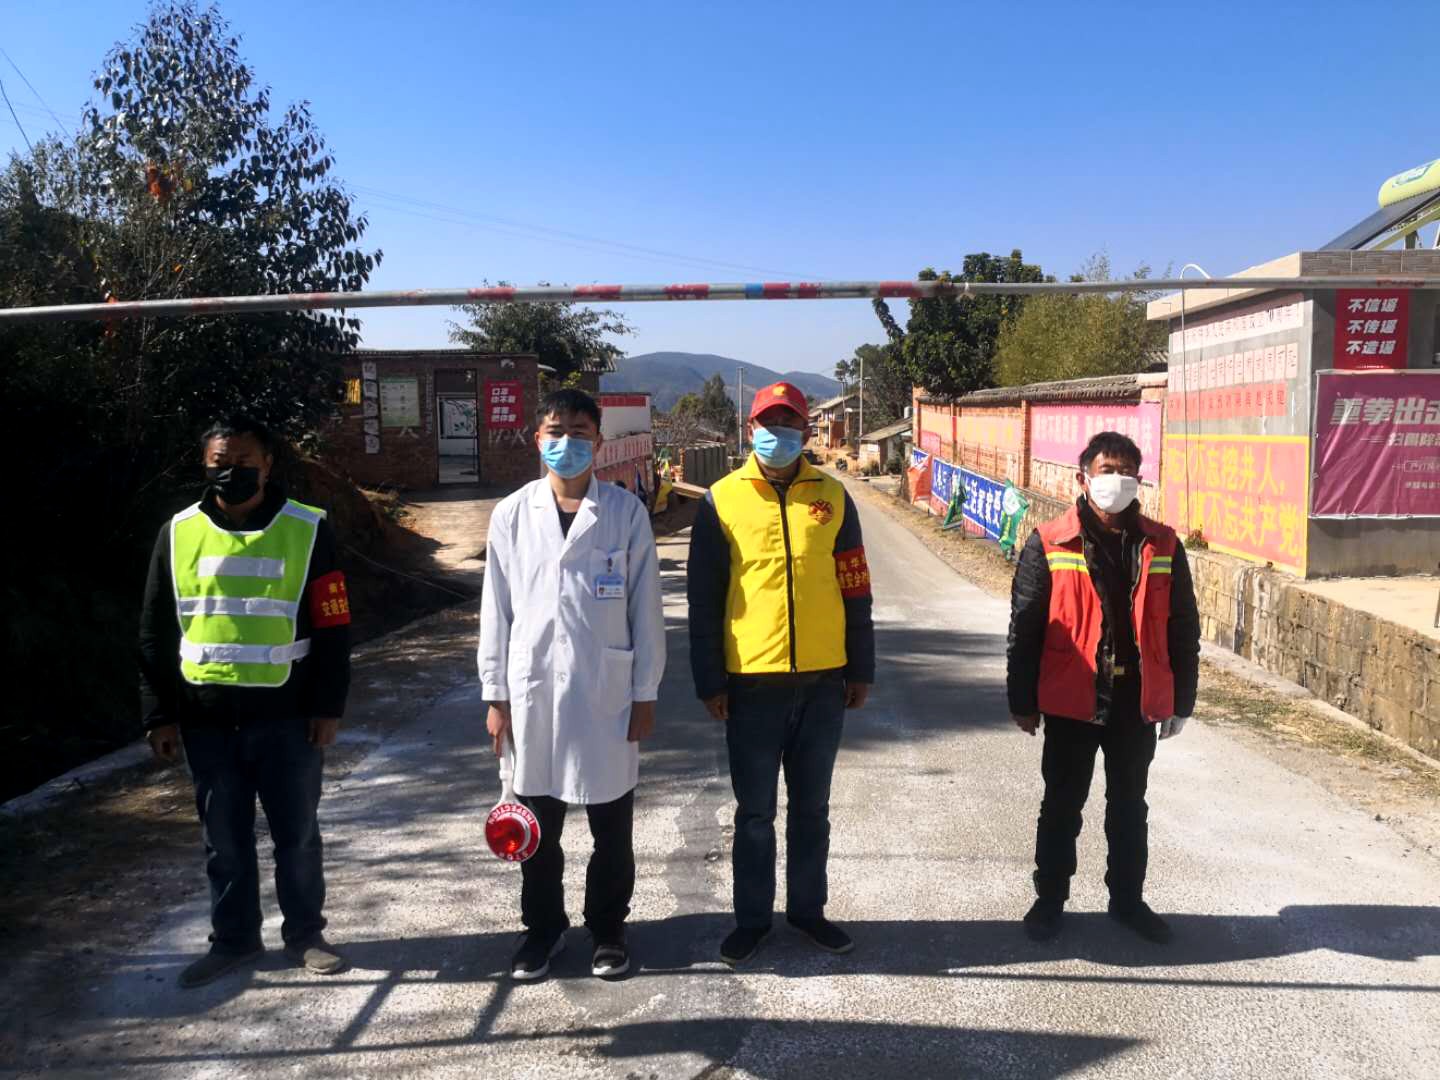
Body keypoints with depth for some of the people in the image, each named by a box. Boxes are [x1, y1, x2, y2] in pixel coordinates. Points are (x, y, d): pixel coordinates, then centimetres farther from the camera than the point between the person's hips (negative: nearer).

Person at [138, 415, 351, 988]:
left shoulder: (308, 529, -4)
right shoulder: (179, 533, 3)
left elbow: (333, 626, -2)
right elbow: (155, 632, 7)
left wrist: (328, 706, -5)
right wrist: (160, 715, 4)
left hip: (287, 716, -2)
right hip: (207, 718, 2)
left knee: (297, 833, 10)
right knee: (224, 838, 13)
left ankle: (305, 935, 26)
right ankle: (233, 939, 29)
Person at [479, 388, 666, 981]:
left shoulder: (626, 513, -2)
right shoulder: (512, 515, 2)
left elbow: (646, 609, -1)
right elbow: (496, 611, 5)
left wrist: (645, 694, -2)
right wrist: (495, 696, 3)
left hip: (607, 693, -1)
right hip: (532, 691, 2)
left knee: (612, 826, 10)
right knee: (538, 825, 13)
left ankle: (607, 927, 28)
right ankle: (542, 925, 31)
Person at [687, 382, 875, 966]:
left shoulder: (832, 496, 4)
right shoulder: (722, 500, -2)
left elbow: (854, 588, 7)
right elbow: (704, 599, -1)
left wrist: (861, 668, 6)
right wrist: (710, 680, -4)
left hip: (823, 681, 2)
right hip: (752, 682, -2)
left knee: (811, 806, 15)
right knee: (755, 811, 9)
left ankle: (807, 908, 30)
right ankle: (752, 917, 25)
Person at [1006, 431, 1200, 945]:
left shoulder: (1162, 547, 1)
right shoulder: (1049, 545, -8)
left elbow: (1183, 629, 6)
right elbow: (1024, 627, -5)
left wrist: (1180, 701, 6)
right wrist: (1022, 700, -4)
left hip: (1137, 703, 3)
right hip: (1071, 702, -2)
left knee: (1129, 806, 17)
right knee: (1062, 806, 11)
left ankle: (1127, 898, 33)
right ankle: (1050, 898, 26)